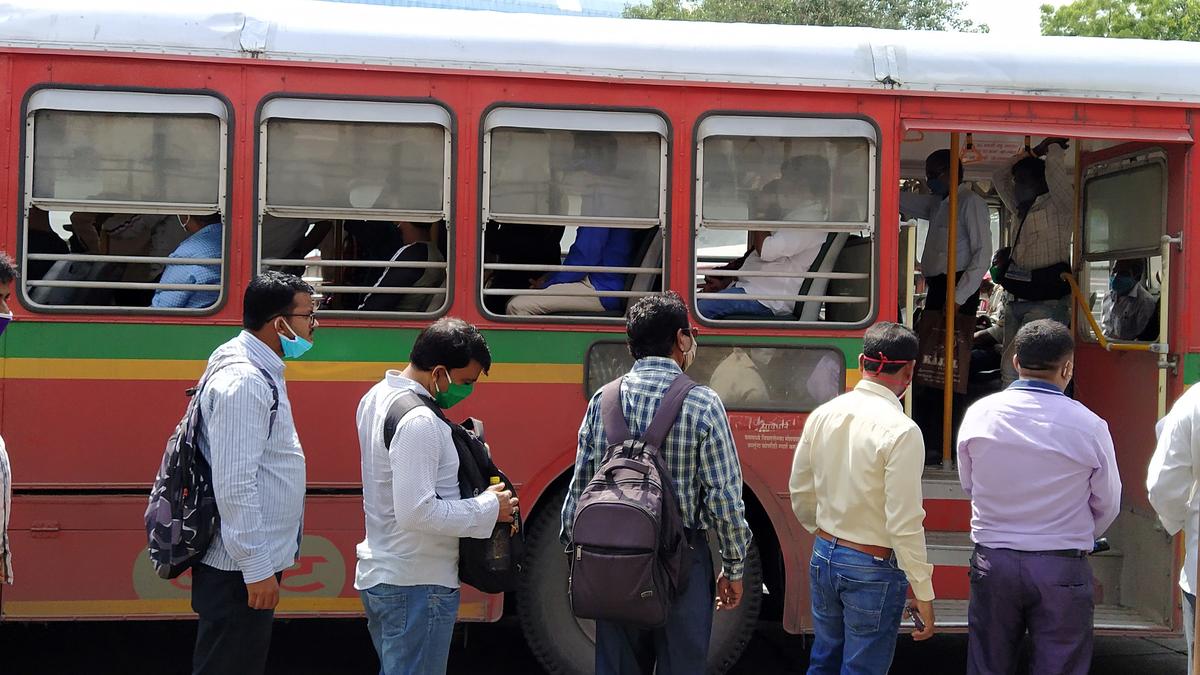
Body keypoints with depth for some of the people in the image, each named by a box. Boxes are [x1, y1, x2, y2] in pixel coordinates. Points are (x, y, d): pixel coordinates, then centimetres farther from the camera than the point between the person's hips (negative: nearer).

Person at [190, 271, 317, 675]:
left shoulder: (259, 371, 12)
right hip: (241, 569, -10)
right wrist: (257, 568, -22)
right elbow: (234, 485, -24)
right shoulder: (243, 383, -20)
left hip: (253, 559, 10)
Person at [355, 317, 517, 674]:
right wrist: (488, 508, -17)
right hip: (417, 584, -10)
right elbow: (417, 512, -27)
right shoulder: (418, 422, -23)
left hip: (377, 574, 10)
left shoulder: (377, 396, 8)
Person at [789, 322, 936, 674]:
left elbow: (800, 493, 9)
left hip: (823, 558, 6)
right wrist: (923, 593, -13)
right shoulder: (900, 431, -20)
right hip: (873, 569, -6)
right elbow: (904, 523, -21)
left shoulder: (822, 415, -1)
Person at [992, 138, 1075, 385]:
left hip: (1046, 301, -8)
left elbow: (1055, 170, -15)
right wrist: (1036, 151, 24)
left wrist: (1054, 147, 4)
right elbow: (999, 177, 28)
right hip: (1016, 300, 8)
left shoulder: (1059, 206, -2)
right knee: (1010, 370, 4)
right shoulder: (1020, 211, 21)